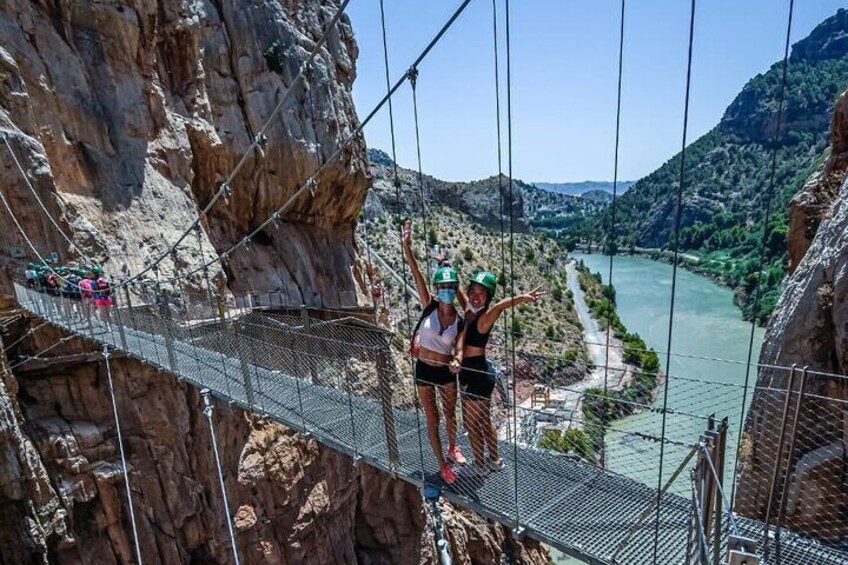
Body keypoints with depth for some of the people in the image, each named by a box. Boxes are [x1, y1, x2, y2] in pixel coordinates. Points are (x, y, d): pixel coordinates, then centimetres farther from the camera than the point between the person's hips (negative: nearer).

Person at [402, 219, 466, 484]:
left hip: (446, 371, 2)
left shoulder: (460, 321, -6)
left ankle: (452, 448, 51)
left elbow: (459, 349, -13)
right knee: (432, 420, 11)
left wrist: (456, 362, -37)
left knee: (450, 414, 23)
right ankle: (442, 464, 30)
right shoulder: (429, 305, -12)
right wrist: (407, 245, -32)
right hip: (424, 370, -2)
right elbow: (416, 274, -22)